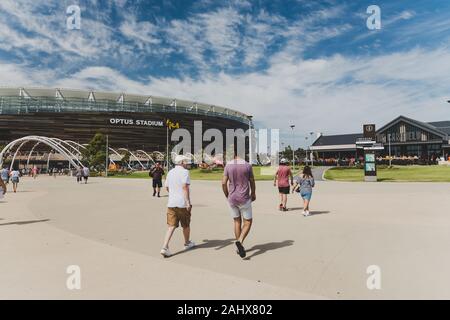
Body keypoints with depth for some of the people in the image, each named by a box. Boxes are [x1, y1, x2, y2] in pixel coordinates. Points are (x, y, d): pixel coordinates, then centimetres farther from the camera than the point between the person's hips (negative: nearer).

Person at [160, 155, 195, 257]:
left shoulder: (170, 172, 11)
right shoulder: (184, 172, -11)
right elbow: (185, 187, -21)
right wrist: (188, 202, -23)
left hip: (171, 203, 5)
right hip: (183, 203, -5)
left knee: (171, 226, 3)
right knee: (186, 225, 14)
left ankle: (165, 247, -11)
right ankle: (187, 243, 33)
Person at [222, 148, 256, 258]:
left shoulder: (228, 165, -3)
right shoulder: (247, 165, -9)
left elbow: (224, 183, -4)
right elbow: (252, 183, -1)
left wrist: (227, 195, 12)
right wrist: (253, 194, 17)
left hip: (232, 199, 3)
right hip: (244, 198, -3)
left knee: (237, 222, 18)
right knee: (248, 222, 9)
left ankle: (239, 247, 24)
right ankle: (240, 241, -14)